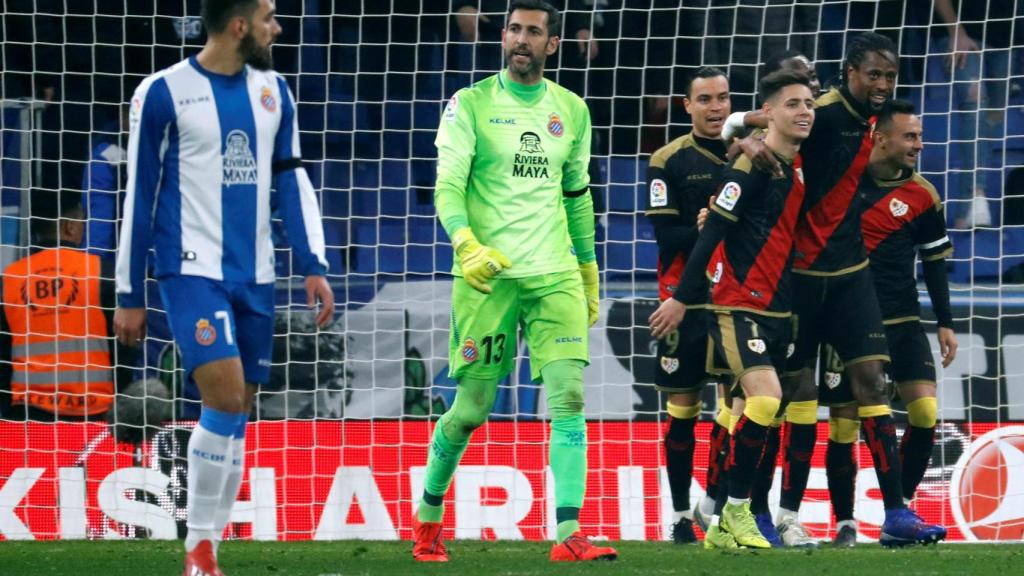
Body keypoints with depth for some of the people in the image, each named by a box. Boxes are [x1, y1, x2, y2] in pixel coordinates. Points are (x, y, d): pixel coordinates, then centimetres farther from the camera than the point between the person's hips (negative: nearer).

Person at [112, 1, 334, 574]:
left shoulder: (273, 91, 10)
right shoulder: (164, 93, -6)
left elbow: (292, 179, 13)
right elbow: (139, 197, -2)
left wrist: (314, 264, 2)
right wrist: (130, 295, 0)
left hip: (254, 275, 6)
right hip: (192, 270, -6)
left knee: (237, 414, 5)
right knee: (226, 396, -19)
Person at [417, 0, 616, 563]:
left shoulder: (571, 111, 12)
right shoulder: (471, 104, -1)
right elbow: (447, 186, -10)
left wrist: (589, 274, 23)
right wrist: (467, 245, -28)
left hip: (556, 276, 3)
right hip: (488, 275, -3)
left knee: (568, 397, -12)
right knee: (472, 408, 2)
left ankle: (568, 535, -17)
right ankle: (427, 516, 26)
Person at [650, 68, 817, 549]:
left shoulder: (798, 166, 12)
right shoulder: (752, 164, -12)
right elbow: (713, 231, -13)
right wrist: (682, 298, -14)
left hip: (775, 311, 8)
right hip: (737, 305, -8)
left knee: (763, 411, 7)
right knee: (766, 400, -22)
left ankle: (724, 526, 13)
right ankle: (736, 510, -9)